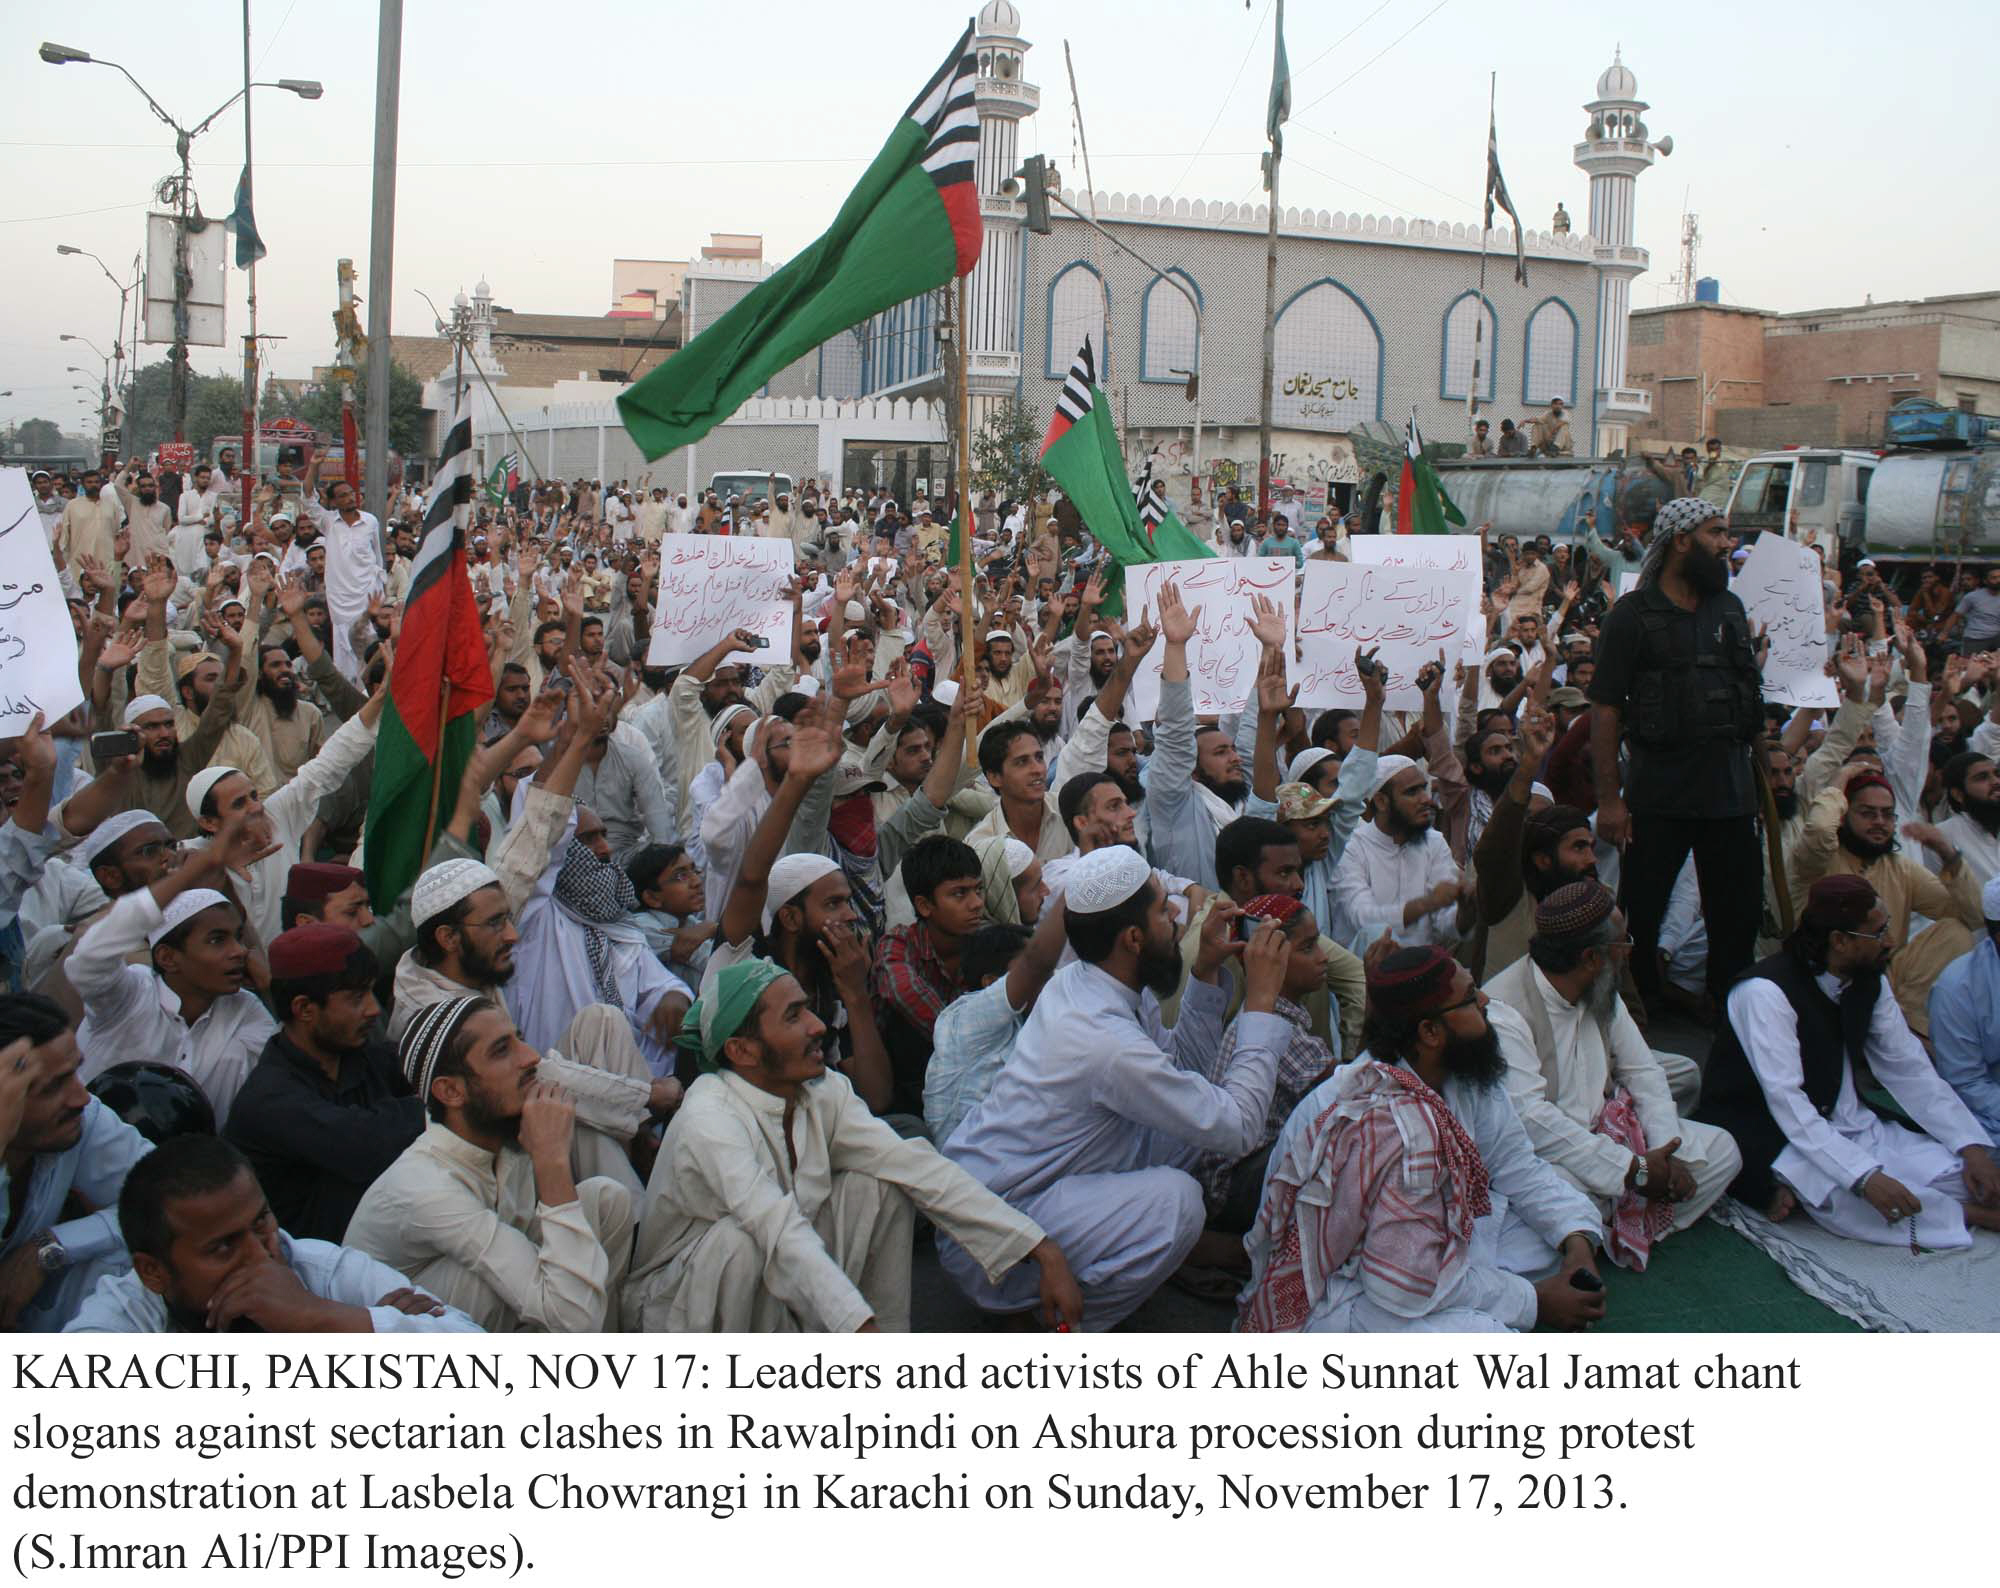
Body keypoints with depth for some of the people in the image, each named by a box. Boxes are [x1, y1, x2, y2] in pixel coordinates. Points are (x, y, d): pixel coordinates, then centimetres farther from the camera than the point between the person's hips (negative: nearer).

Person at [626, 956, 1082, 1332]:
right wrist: (865, 1333, -55)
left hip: (775, 1292, 6)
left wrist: (1044, 1252, -24)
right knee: (739, 1238, -36)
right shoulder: (710, 1120, -28)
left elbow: (916, 1165, -16)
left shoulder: (822, 1091, -8)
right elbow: (782, 1232, -43)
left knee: (878, 1186, -13)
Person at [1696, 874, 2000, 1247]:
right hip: (1770, 1133, -8)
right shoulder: (1766, 991, -23)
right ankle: (1966, 1213, -10)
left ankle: (1800, 1193, -12)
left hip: (1848, 1126, 8)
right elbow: (1785, 1099, -29)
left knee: (1955, 1170, -10)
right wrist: (1865, 1176, -36)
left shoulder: (1867, 983, 2)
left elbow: (1909, 1069, 6)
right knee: (1845, 1197, -35)